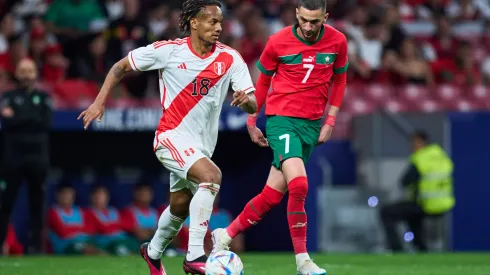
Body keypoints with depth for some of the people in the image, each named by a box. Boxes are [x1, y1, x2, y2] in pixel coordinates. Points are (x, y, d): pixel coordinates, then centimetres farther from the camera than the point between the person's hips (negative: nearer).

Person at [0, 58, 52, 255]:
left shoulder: (43, 98, 12)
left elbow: (46, 123, -4)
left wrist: (18, 119, -6)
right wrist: (32, 121, -11)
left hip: (38, 157, 2)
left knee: (36, 202, 3)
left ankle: (35, 244, 6)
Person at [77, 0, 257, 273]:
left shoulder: (230, 58, -5)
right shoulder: (169, 50, -11)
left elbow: (252, 106, -8)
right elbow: (121, 66, 1)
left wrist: (246, 99, -32)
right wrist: (99, 103, -7)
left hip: (202, 145, 5)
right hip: (172, 136, -5)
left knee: (180, 207, 19)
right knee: (211, 176, -30)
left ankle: (154, 251, 49)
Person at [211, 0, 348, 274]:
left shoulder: (337, 41, -2)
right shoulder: (278, 42, -7)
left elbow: (339, 79, 13)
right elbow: (263, 80, 7)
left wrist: (330, 121, 7)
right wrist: (252, 122, 10)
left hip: (312, 124, 3)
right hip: (281, 118, -3)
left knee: (273, 194, 2)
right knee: (299, 185, -22)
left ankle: (225, 236, 22)